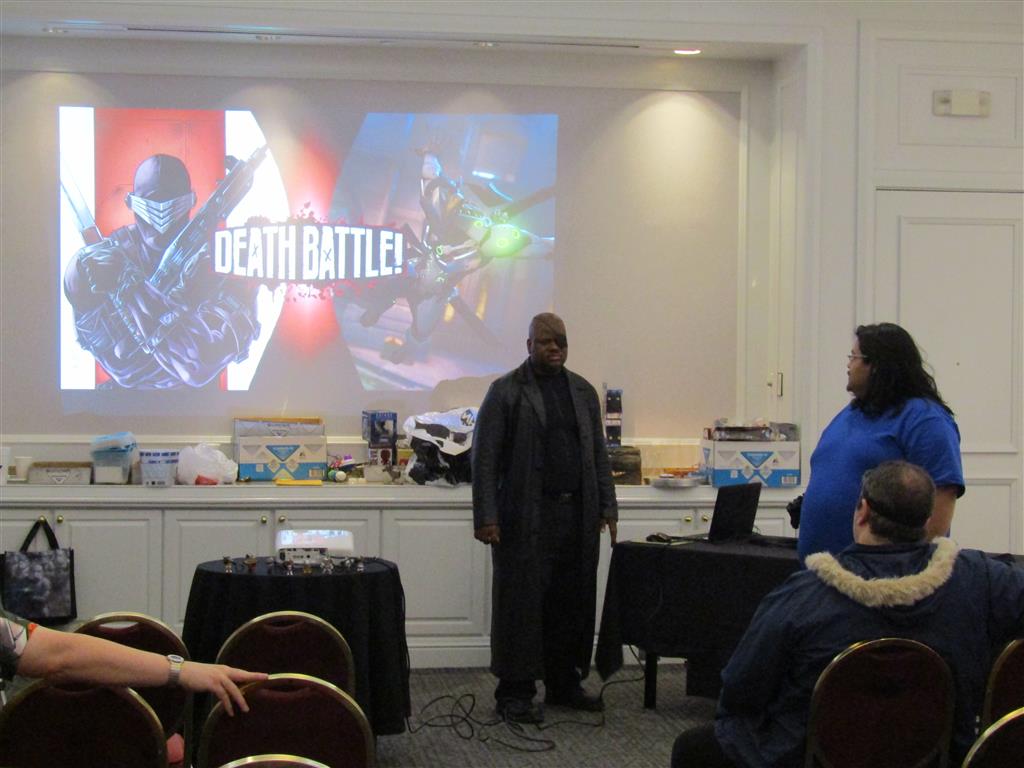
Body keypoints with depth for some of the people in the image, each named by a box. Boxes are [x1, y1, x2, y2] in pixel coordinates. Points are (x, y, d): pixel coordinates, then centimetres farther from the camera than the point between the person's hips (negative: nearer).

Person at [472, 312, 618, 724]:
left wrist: (607, 506, 10)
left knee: (573, 603, 8)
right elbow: (484, 458, -7)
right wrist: (486, 517, -13)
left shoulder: (583, 391, 13)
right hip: (525, 516, -5)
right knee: (522, 603, -2)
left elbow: (598, 454, 17)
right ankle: (515, 693, 4)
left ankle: (565, 684, 19)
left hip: (577, 516, 5)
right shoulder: (505, 391, -3)